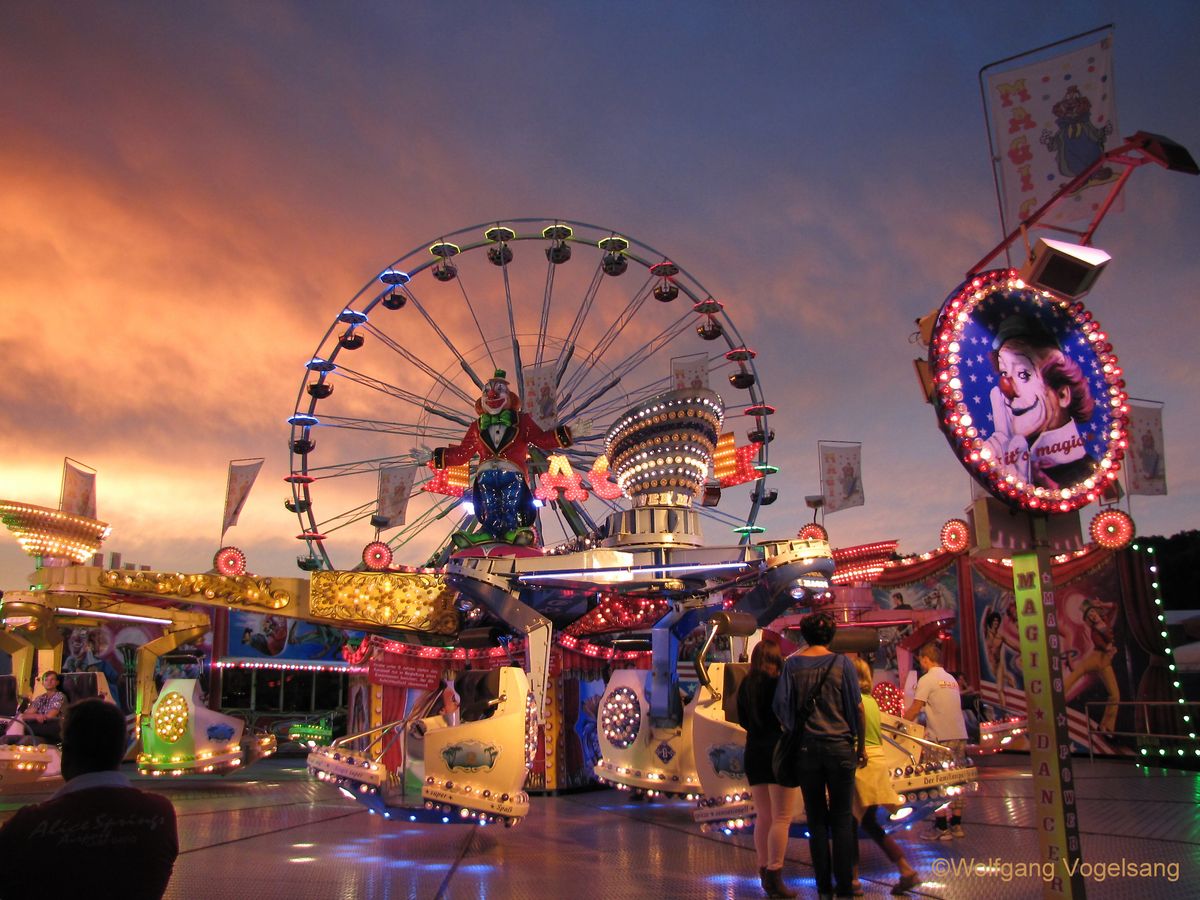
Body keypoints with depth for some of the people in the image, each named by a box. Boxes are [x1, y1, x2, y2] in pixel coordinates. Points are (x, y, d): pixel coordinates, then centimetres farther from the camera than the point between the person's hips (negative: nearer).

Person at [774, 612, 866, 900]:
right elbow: (857, 706, -3)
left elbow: (780, 705, -3)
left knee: (816, 819, 9)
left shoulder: (793, 663, -1)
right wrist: (861, 746, 6)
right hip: (840, 746, -1)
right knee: (842, 819, 6)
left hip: (807, 747, 1)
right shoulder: (840, 662, -4)